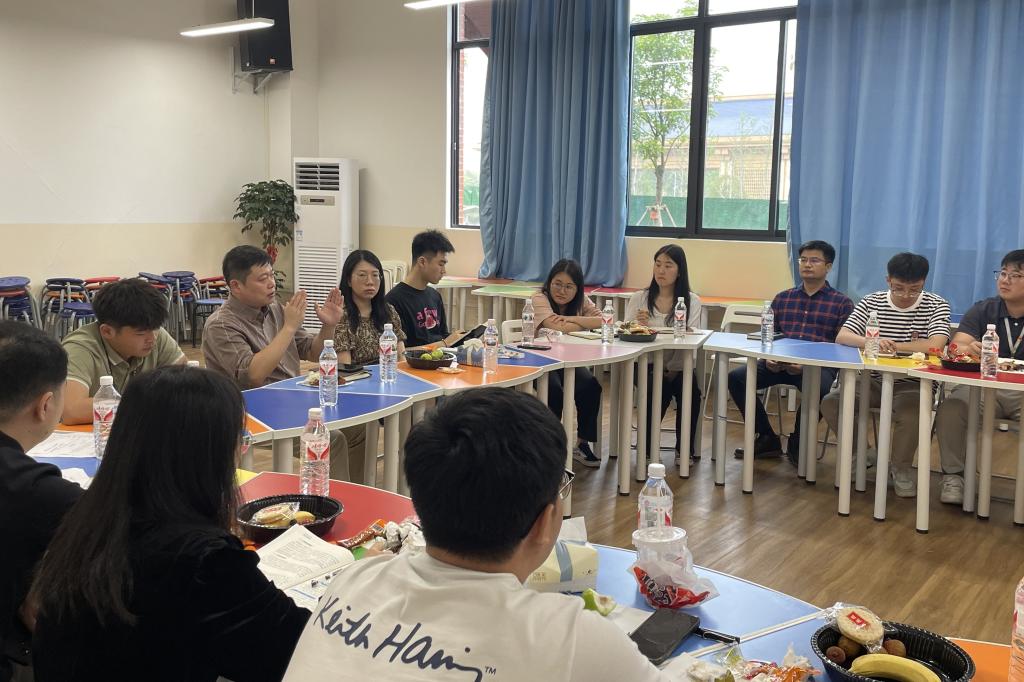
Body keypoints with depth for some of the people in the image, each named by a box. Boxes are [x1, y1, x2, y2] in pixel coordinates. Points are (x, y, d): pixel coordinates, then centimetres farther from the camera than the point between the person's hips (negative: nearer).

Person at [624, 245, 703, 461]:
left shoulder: (692, 301, 6)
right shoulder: (639, 299, 8)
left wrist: (673, 370, -15)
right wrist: (639, 326, -20)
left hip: (677, 367, 1)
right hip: (646, 365, 0)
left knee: (690, 390, -29)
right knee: (658, 389, -32)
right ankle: (648, 448, -10)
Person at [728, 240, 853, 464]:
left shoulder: (842, 303, 9)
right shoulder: (782, 298, 21)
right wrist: (767, 358, -4)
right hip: (779, 363, 4)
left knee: (817, 388, -38)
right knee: (736, 377, -21)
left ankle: (797, 444, -8)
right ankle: (767, 439, -3)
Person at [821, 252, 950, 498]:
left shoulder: (936, 305, -3)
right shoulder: (871, 302, 3)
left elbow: (935, 345, -21)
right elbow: (842, 337, -10)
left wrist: (892, 345, -17)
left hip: (912, 385, -3)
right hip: (872, 381, 3)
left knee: (910, 411, -36)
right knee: (830, 403, -20)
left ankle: (901, 468, -7)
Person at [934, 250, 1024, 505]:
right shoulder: (983, 310, 8)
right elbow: (957, 346, -5)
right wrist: (969, 348, -32)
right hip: (983, 387, 1)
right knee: (950, 408, -29)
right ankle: (952, 475, -13)